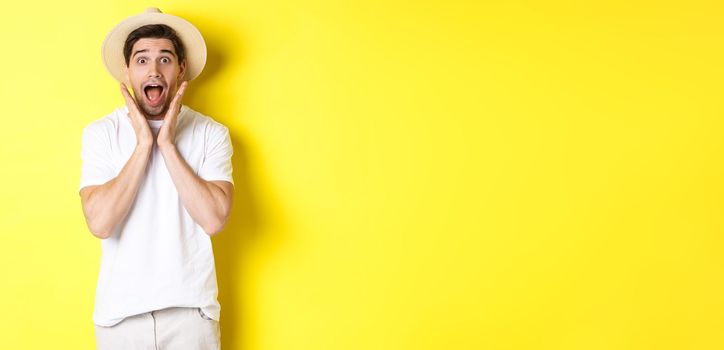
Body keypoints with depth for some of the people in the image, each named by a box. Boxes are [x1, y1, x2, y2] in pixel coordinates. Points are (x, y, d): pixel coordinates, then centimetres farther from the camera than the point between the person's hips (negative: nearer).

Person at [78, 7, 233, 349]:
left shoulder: (211, 133, -3)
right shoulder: (100, 132, -3)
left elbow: (213, 219, -16)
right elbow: (100, 222, -15)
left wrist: (167, 144, -15)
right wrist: (143, 143, -15)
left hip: (191, 308, 0)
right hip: (120, 310, 0)